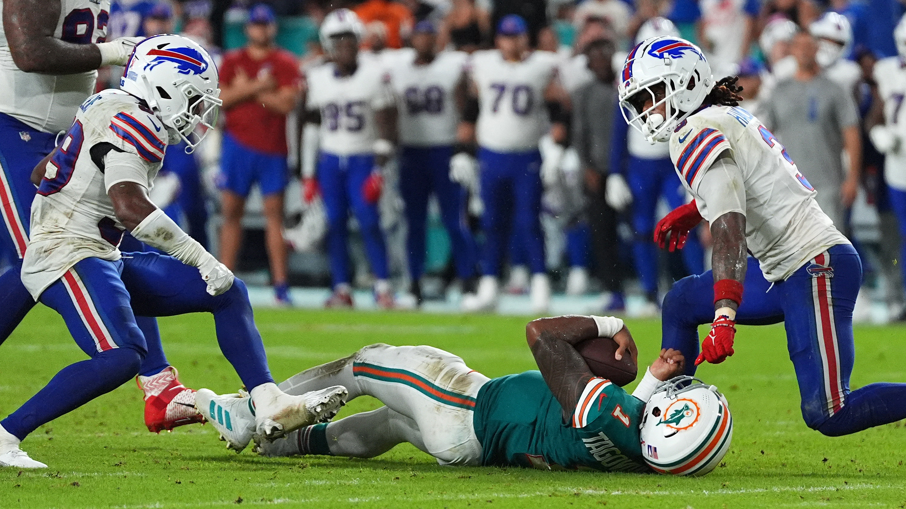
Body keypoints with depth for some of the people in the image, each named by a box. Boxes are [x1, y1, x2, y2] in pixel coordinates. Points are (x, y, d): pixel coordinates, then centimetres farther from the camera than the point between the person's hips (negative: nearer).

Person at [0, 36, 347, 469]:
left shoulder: (109, 110, 16)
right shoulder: (132, 121, -14)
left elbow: (39, 173, 25)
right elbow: (129, 206, -29)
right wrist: (202, 259, -25)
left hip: (102, 259, 11)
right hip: (67, 257, -11)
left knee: (230, 294, 7)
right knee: (122, 357, -31)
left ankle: (269, 407, 1)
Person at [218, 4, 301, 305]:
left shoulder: (285, 63, 3)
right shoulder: (232, 61, 9)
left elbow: (287, 103, -10)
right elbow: (220, 99, -3)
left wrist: (246, 89, -8)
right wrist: (256, 87, -13)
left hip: (272, 148, -2)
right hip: (238, 143, 2)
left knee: (274, 213, -3)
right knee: (231, 211, 2)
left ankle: (281, 285, -3)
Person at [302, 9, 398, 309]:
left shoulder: (374, 76, -5)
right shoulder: (318, 79, 6)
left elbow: (386, 126, -5)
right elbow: (312, 126, 12)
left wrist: (379, 170, -11)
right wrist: (308, 173, 10)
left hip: (362, 160, -3)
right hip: (329, 160, 3)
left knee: (369, 222, -11)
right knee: (335, 224, 1)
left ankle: (383, 287, -4)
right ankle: (342, 289, 7)